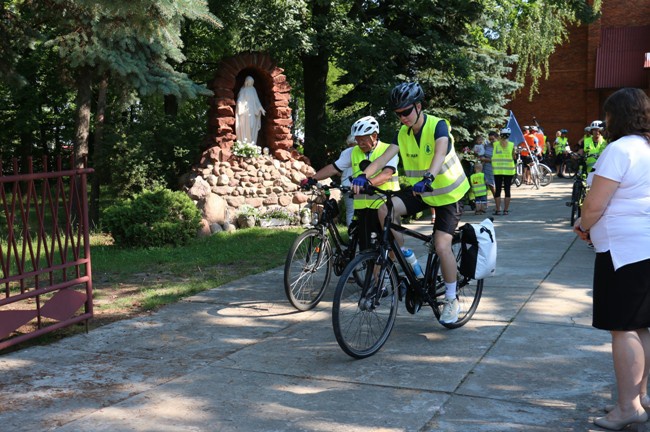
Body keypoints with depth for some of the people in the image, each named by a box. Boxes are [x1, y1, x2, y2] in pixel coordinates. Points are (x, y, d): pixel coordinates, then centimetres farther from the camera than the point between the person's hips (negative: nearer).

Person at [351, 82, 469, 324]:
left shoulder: (438, 126, -17)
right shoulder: (402, 134, -1)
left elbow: (440, 154, -35)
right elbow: (385, 157, -15)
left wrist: (428, 178, -54)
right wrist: (364, 175, -33)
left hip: (448, 193, -5)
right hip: (419, 191, 5)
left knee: (442, 246, -16)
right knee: (386, 210, -23)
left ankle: (451, 299, 5)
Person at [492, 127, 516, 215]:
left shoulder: (496, 144, -3)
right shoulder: (512, 145, -3)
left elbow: (494, 156, 3)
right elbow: (513, 157, 1)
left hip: (497, 170, 0)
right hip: (508, 170, 0)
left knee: (498, 190, 5)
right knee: (507, 190, 5)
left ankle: (498, 210, 6)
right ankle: (506, 210, 6)